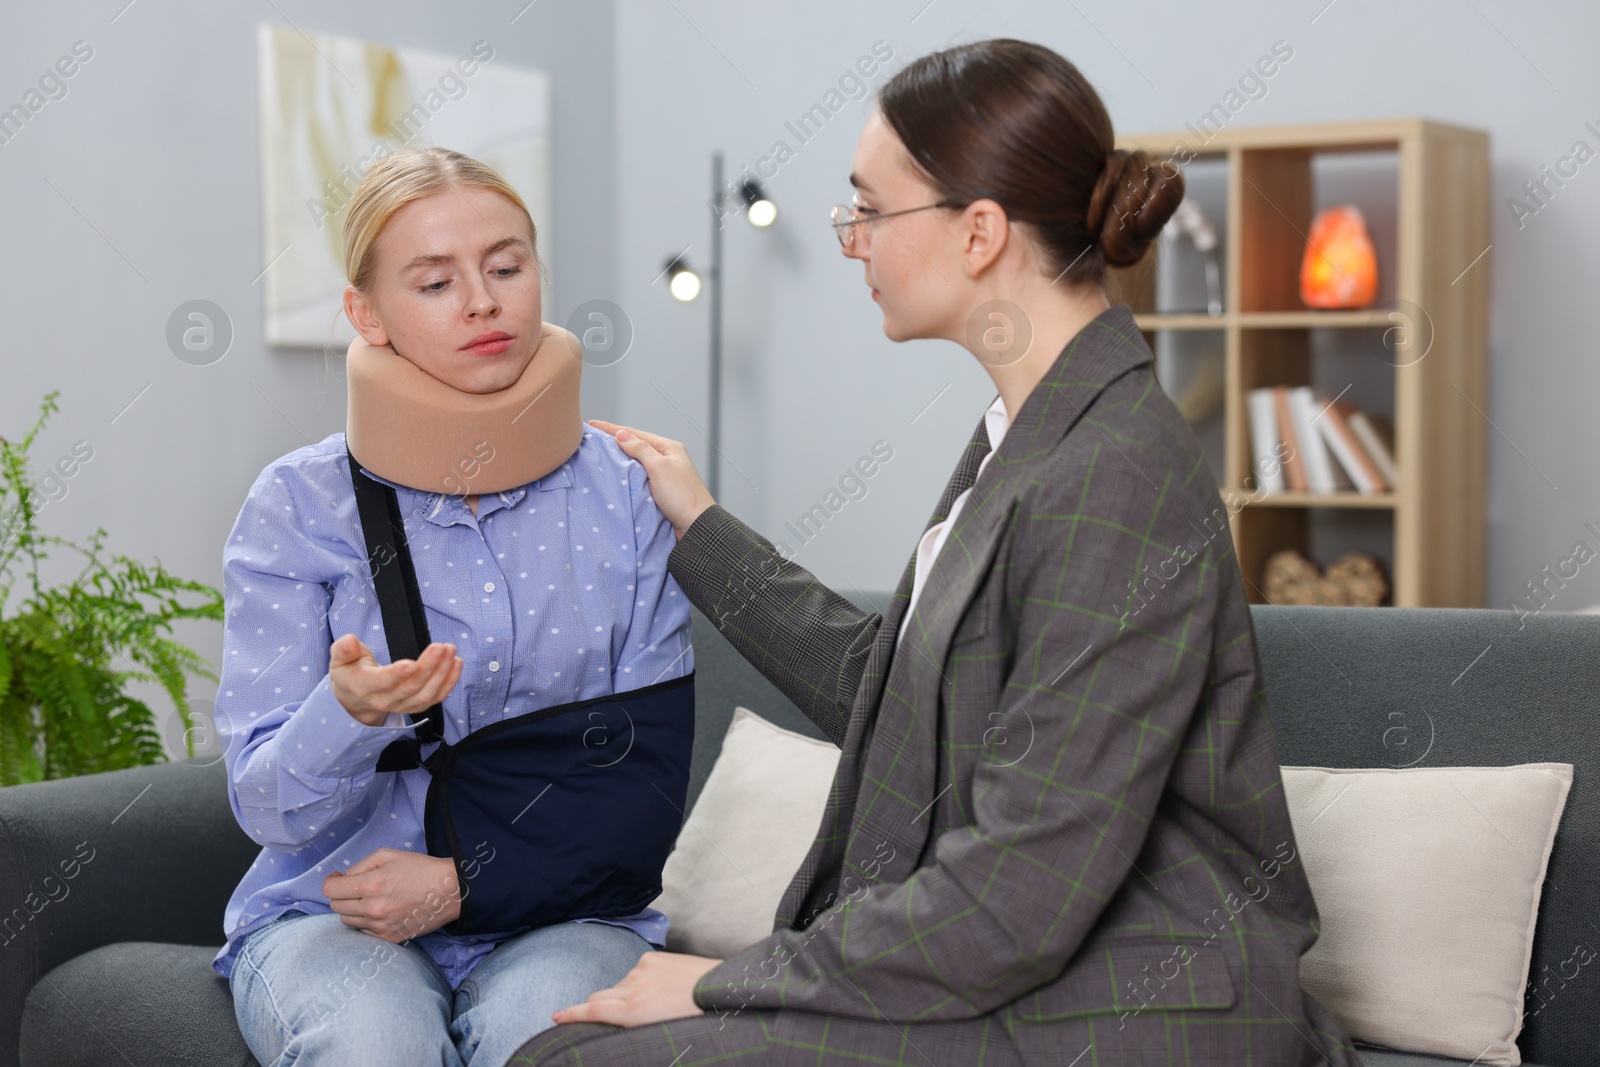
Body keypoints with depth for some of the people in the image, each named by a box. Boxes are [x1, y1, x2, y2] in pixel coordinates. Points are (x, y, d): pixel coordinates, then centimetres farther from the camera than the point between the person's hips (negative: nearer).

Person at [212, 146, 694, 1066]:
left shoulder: (630, 497, 1)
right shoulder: (300, 505, -3)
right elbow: (270, 808, -6)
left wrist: (470, 880, -11)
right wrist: (349, 713, -28)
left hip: (561, 911, 1)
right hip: (331, 911, 0)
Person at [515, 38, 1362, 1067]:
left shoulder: (1113, 484, -22)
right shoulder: (1028, 435, 9)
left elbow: (1021, 899, -24)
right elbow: (878, 686, 19)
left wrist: (728, 984, -15)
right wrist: (700, 530, 23)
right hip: (1013, 981, 9)